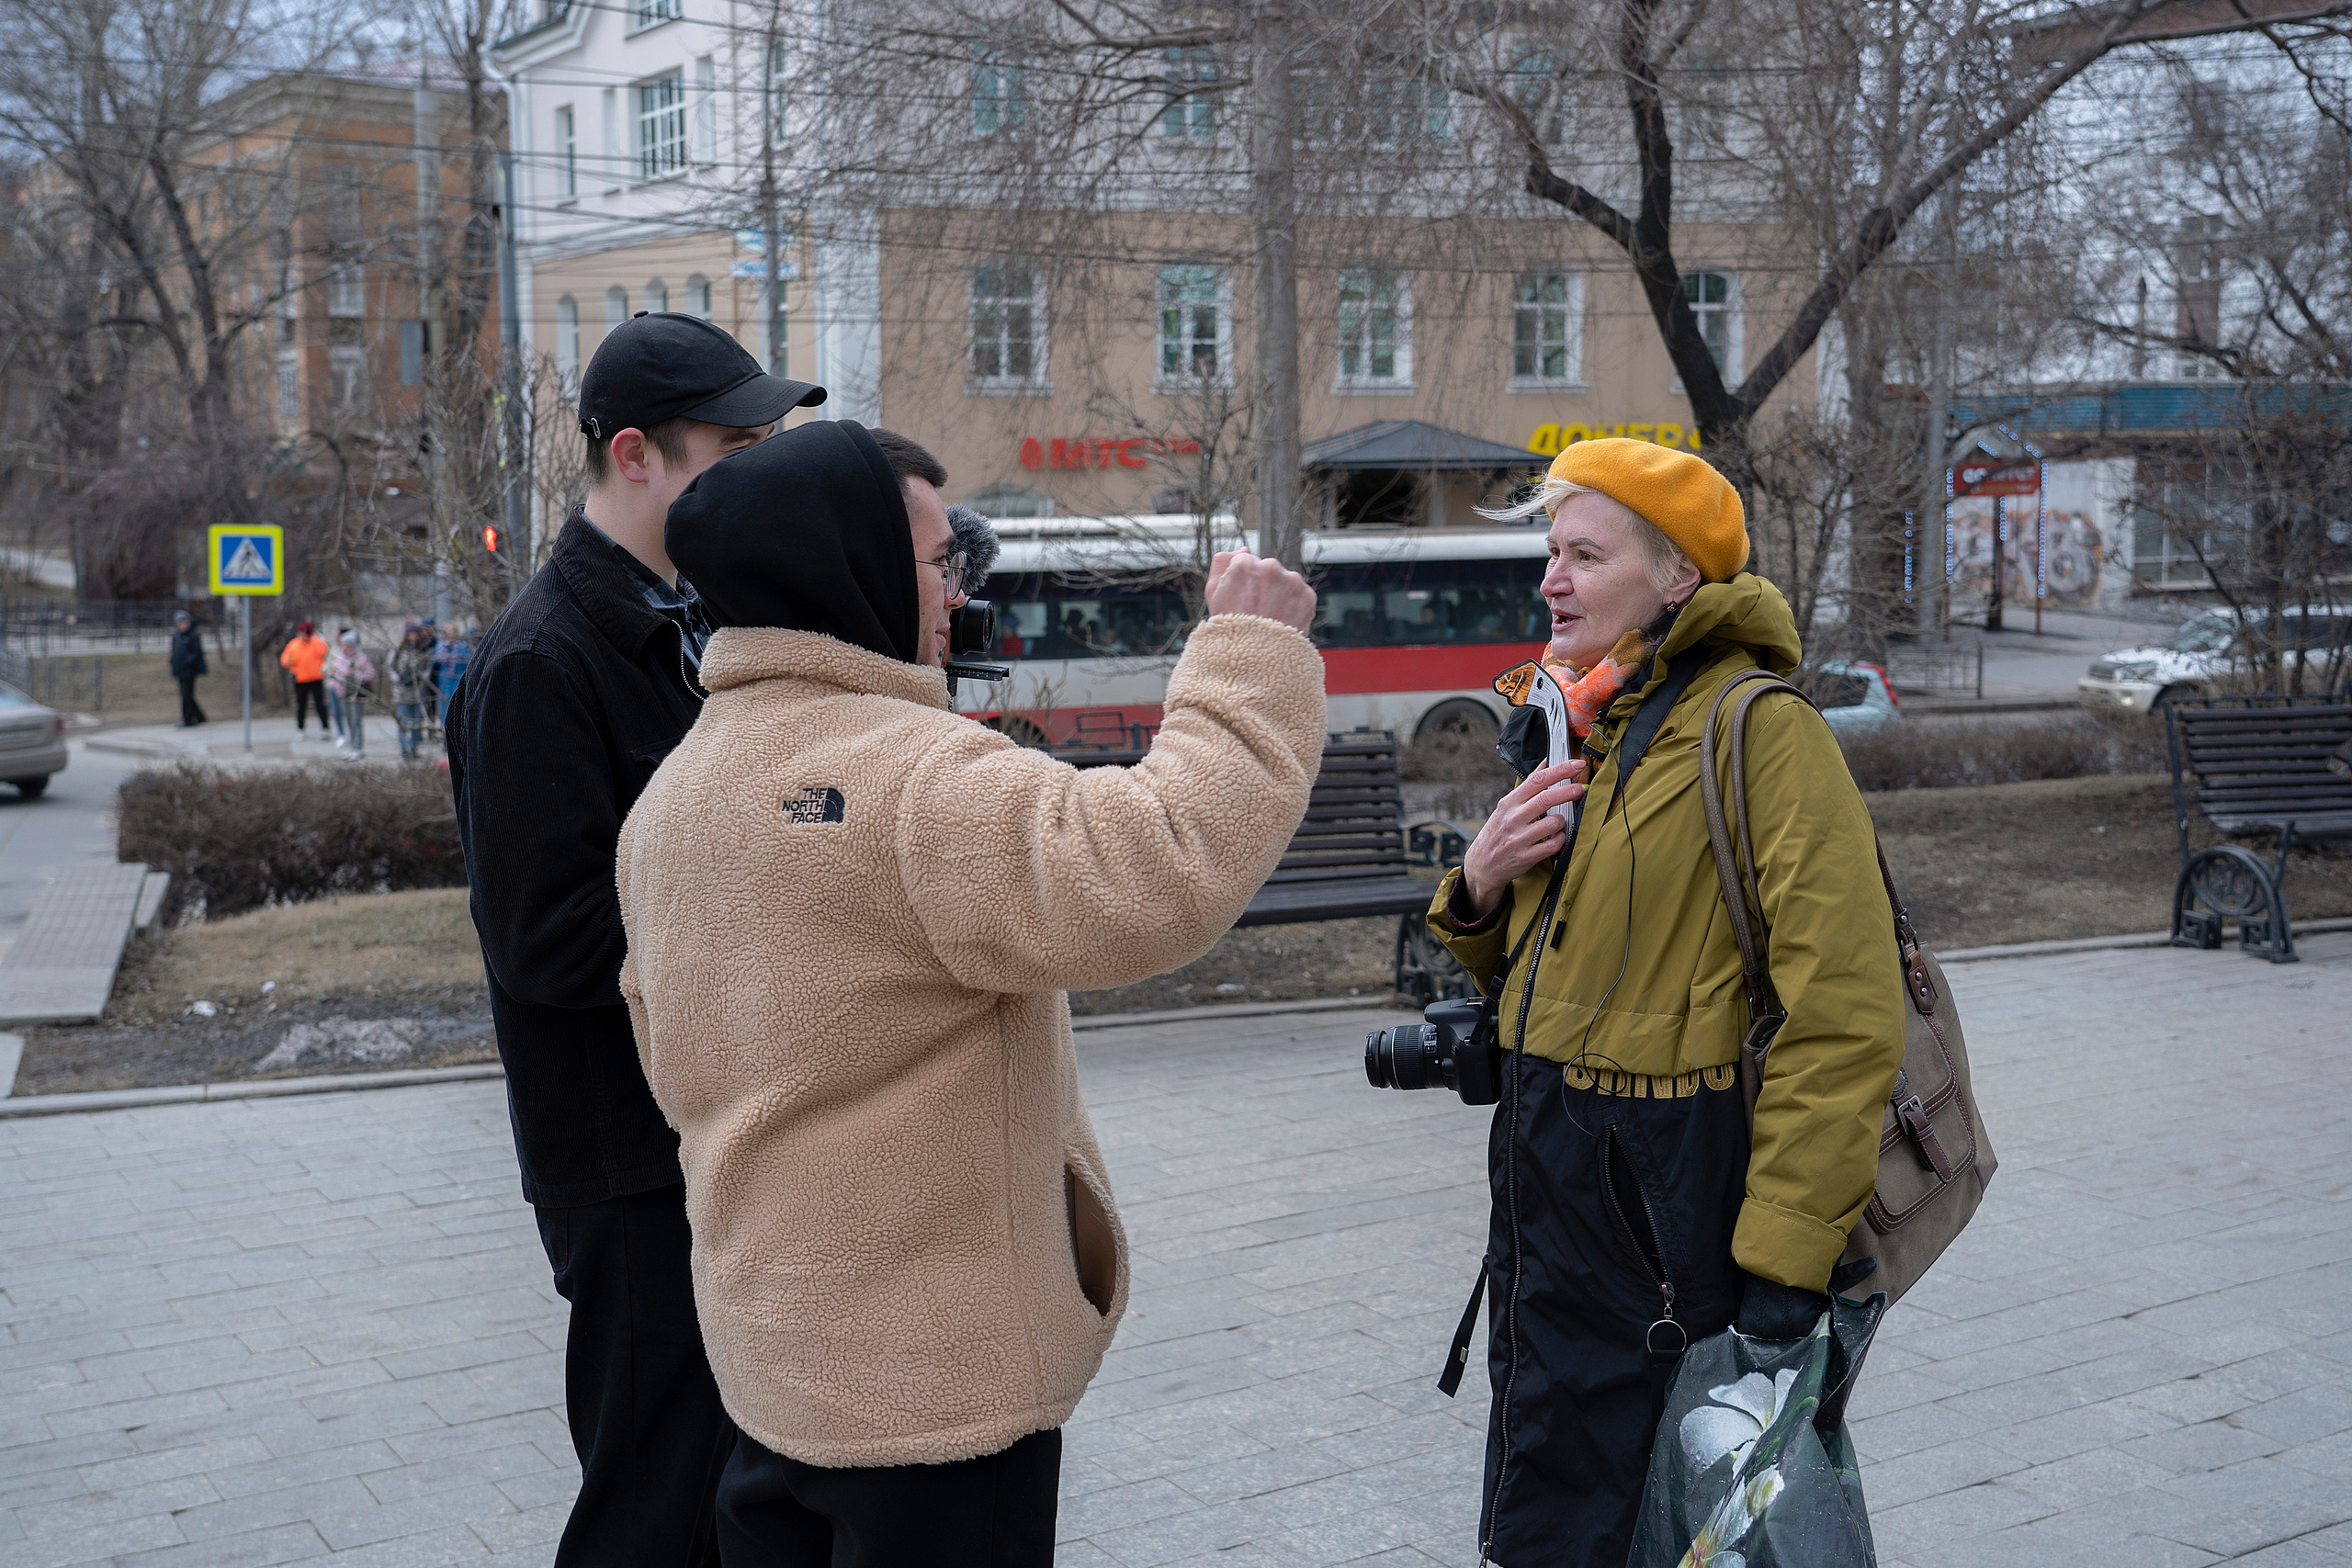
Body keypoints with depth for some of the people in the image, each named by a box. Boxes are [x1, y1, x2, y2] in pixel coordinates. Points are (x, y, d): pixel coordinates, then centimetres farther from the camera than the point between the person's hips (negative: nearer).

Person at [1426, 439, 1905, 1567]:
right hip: (1548, 1176, 8)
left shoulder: (1758, 728, -15)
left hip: (1663, 1196, -8)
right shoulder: (1582, 730, 13)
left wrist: (1780, 1276, -22)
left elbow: (1842, 1021, -21)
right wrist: (1479, 885, -1)